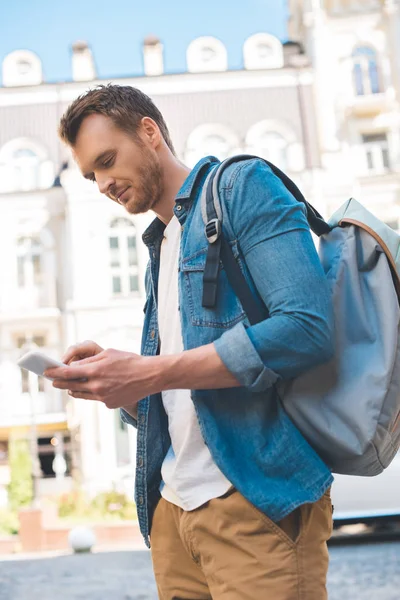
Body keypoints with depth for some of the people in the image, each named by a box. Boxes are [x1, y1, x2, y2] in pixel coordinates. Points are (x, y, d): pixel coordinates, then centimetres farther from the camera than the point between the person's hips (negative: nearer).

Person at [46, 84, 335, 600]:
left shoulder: (242, 185, -2)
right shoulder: (159, 253, 22)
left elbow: (308, 327, -18)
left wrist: (147, 373, -16)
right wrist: (111, 382, -1)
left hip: (258, 497, -7)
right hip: (173, 505, 8)